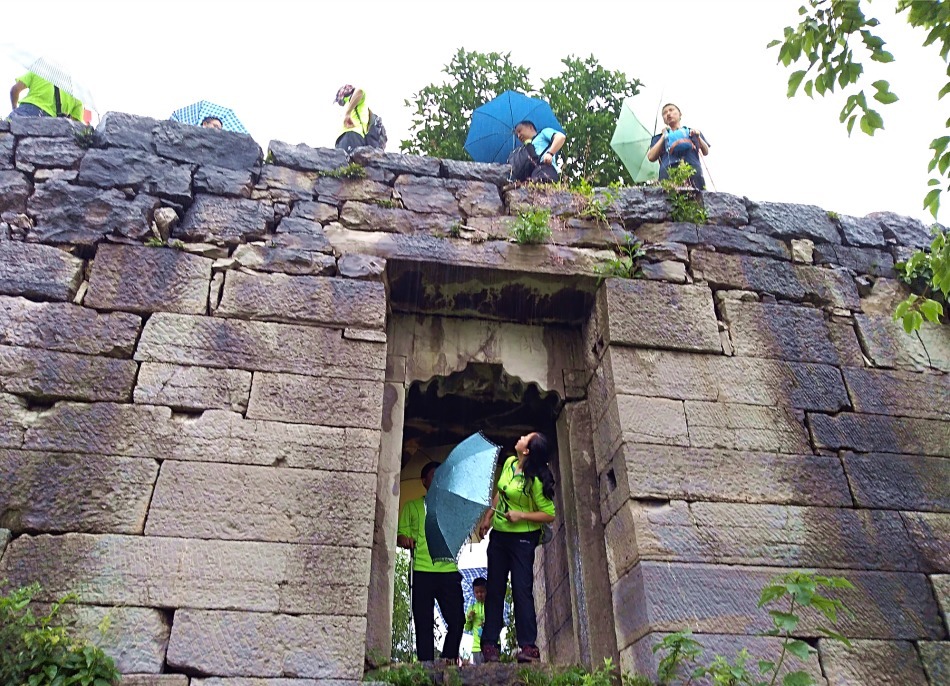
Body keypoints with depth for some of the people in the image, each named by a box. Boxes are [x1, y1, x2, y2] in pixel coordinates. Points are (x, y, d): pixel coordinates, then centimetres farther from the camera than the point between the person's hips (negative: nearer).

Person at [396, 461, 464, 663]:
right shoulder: (412, 507, 16)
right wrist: (403, 539, -10)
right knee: (423, 622, -2)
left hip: (449, 570, 2)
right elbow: (401, 533, 11)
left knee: (457, 620, -5)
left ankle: (448, 660, 9)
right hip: (422, 571, -1)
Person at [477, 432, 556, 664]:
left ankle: (528, 646, -1)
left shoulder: (535, 480, -20)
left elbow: (549, 515, -16)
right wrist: (488, 517, 13)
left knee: (522, 590, -7)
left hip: (522, 538, -7)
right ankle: (489, 643, 16)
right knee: (494, 588, 9)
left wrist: (521, 515, -22)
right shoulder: (509, 463, 0)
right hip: (499, 534, 7)